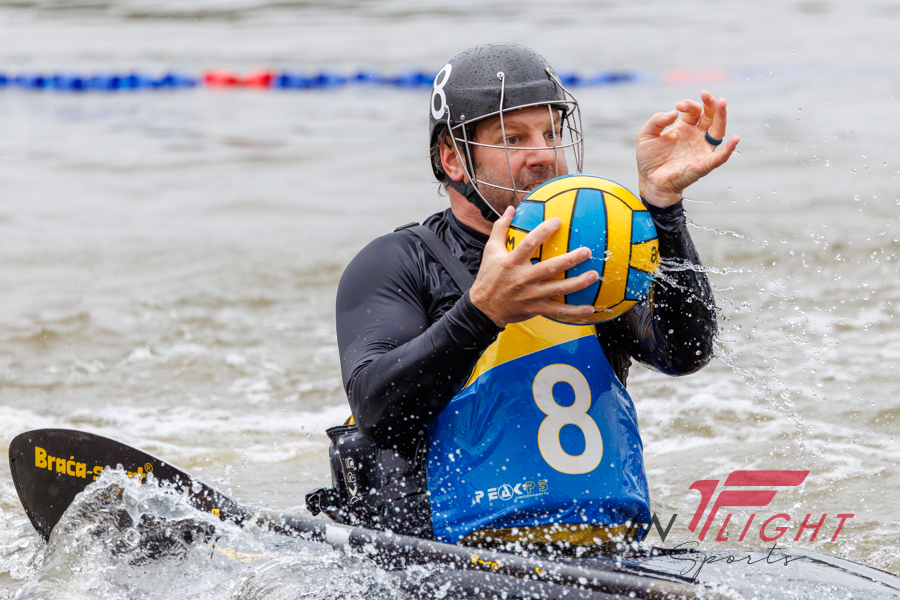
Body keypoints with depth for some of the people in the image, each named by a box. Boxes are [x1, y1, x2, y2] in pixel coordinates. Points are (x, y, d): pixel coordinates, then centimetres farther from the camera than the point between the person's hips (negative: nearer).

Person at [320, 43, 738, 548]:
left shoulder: (593, 255, 16)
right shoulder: (398, 264, 4)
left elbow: (686, 352, -1)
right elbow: (376, 408, -12)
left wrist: (661, 200, -12)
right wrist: (483, 311, -26)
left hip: (606, 562, 3)